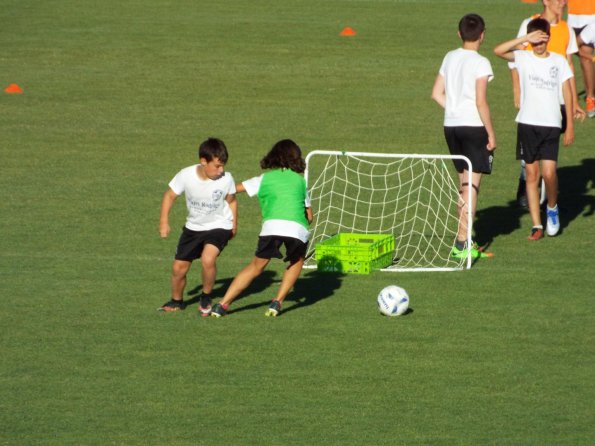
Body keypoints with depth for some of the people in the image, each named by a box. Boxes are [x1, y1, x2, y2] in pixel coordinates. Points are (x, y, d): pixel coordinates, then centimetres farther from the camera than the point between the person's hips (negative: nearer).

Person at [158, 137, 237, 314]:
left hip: (219, 226, -3)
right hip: (193, 227, 3)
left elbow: (231, 201, -1)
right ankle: (176, 301, 35)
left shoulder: (226, 179, -21)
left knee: (208, 259, -28)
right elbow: (170, 195, -5)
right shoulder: (186, 175, -20)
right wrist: (164, 222, -7)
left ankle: (206, 298, -3)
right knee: (178, 268, 6)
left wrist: (234, 224, 1)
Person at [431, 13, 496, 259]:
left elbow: (437, 94, 10)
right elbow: (481, 102, -16)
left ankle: (464, 239, 20)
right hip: (474, 126, -7)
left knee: (464, 183, 16)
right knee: (472, 185, -4)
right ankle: (462, 243, -9)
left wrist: (455, 111, 14)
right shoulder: (480, 63, -12)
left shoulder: (450, 58, 8)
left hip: (451, 125, 7)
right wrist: (491, 133, -9)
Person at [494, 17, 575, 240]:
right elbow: (498, 50, -15)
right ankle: (536, 225, 9)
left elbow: (567, 93, 6)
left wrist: (570, 125, 1)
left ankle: (552, 208, 18)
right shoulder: (523, 58, 1)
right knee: (532, 174, 3)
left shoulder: (559, 61, 3)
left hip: (551, 125, -1)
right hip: (527, 123, 1)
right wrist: (526, 38, -21)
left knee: (549, 173, -12)